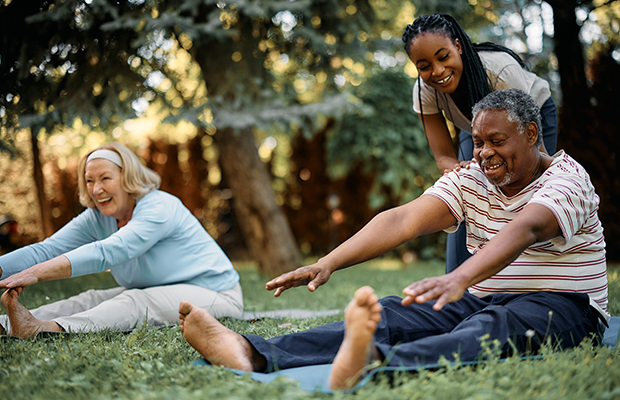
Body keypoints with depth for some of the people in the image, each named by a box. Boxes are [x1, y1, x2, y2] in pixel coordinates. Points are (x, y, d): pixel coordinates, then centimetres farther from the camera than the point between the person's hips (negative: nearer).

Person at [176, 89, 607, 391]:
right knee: (391, 314, -20)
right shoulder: (469, 182, 6)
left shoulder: (567, 180, -10)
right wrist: (328, 263, -23)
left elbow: (522, 231, -32)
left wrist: (459, 279, -52)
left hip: (561, 308, -5)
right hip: (482, 301, 5)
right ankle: (252, 354, -40)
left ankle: (375, 364, -70)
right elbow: (403, 220, -9)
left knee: (490, 327, -39)